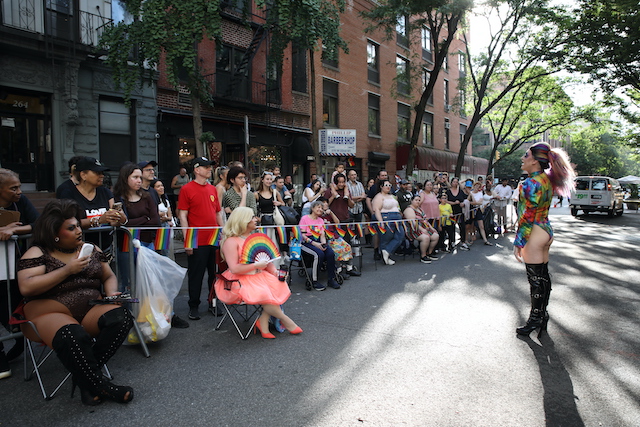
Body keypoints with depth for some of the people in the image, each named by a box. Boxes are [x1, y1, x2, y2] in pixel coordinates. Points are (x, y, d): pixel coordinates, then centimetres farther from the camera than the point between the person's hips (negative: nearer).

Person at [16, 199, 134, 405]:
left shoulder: (91, 249, 14)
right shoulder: (38, 253, 1)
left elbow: (109, 276, 19)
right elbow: (26, 287, -13)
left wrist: (112, 293, -4)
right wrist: (67, 270, -15)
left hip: (92, 309, 5)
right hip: (52, 313, -4)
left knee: (121, 317, -27)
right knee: (74, 338, -38)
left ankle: (85, 375, -13)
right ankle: (100, 386, -18)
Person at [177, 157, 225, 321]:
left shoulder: (213, 189, 11)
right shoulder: (187, 189, -5)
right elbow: (183, 216, -8)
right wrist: (187, 241, -12)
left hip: (215, 240, 5)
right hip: (197, 241, -5)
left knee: (215, 273, 12)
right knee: (196, 275, 6)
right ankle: (193, 306, 20)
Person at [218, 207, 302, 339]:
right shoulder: (231, 241, -10)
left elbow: (266, 259, 18)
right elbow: (234, 269, -19)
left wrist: (274, 270, -1)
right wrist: (256, 265, -19)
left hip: (258, 276, 7)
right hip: (239, 281, -7)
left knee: (277, 286, -20)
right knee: (263, 294, -29)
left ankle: (263, 323, -13)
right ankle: (285, 320, -6)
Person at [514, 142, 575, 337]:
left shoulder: (532, 183, -18)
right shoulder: (547, 180, 10)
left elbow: (527, 215, -20)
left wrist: (518, 242, -16)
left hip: (534, 233, -10)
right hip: (545, 230, 10)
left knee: (535, 279, 0)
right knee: (543, 276, 15)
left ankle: (535, 320, 10)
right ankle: (542, 315, 26)